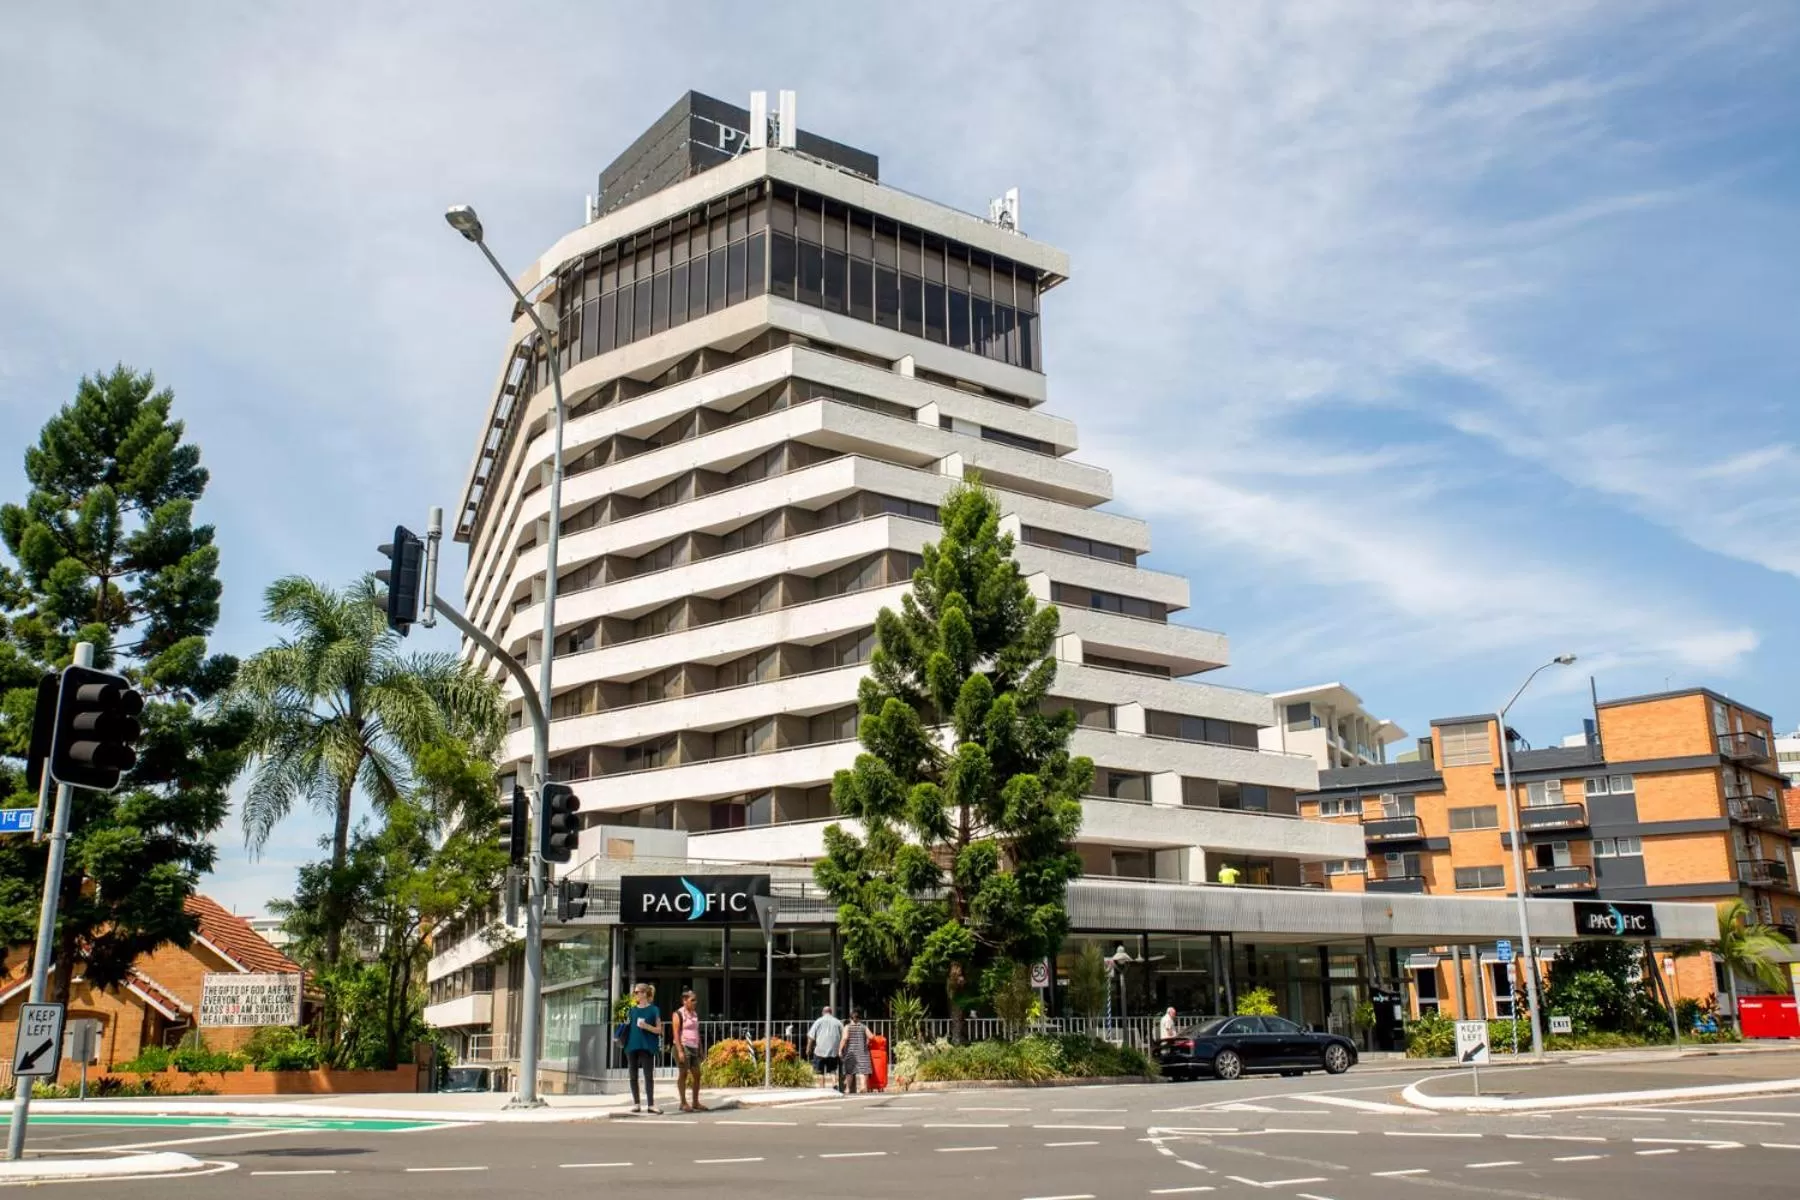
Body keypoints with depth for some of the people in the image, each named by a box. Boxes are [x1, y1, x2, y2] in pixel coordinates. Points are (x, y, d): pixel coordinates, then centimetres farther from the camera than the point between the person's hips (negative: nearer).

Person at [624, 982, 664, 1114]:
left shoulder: (654, 1010, -1)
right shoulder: (632, 1010, 11)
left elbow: (659, 1030, -1)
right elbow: (628, 1027, 17)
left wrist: (646, 1026, -16)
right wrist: (625, 1024, -4)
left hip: (647, 1047, -4)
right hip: (632, 1046, 4)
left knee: (648, 1076, -4)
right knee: (633, 1076, 7)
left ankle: (650, 1105, -2)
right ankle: (636, 1104, 14)